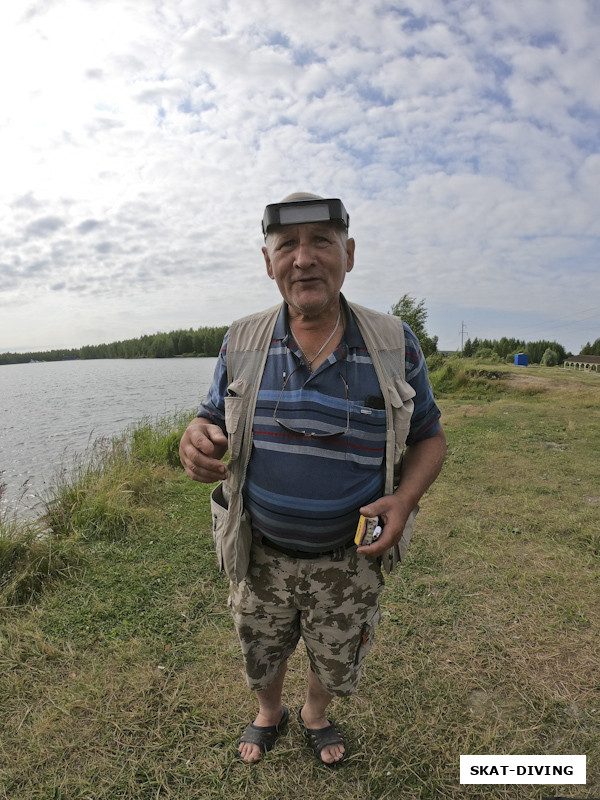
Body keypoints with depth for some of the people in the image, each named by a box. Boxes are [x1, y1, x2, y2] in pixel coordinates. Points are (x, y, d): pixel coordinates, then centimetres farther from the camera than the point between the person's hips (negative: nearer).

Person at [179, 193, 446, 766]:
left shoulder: (395, 346, -12)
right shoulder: (242, 343, -8)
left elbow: (428, 437, -2)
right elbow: (214, 423, 0)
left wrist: (405, 499, -21)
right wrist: (196, 442, -25)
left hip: (348, 559, 0)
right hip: (259, 555, 1)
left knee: (336, 664, 26)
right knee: (260, 656, 26)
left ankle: (315, 716, 61)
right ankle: (269, 714, 61)